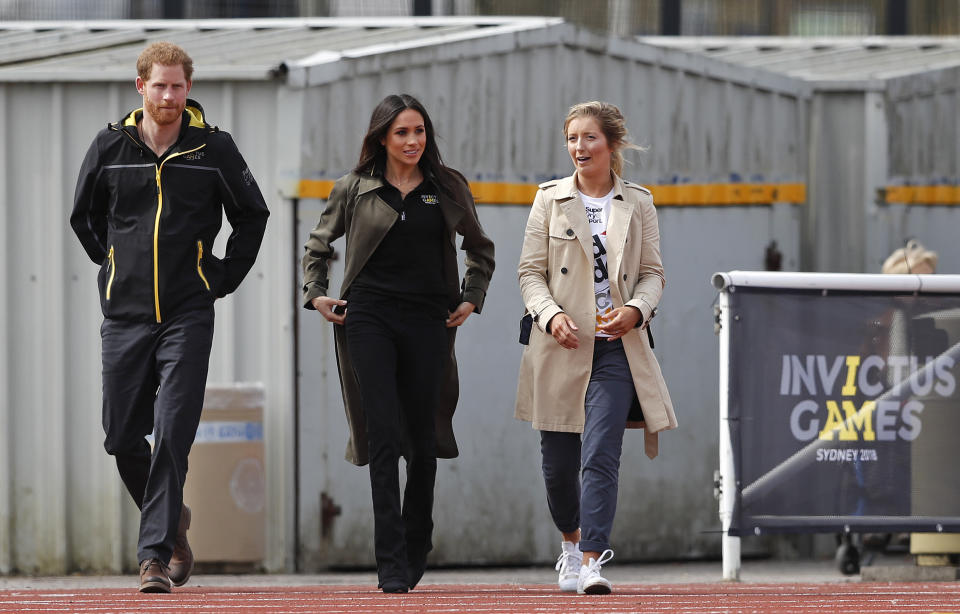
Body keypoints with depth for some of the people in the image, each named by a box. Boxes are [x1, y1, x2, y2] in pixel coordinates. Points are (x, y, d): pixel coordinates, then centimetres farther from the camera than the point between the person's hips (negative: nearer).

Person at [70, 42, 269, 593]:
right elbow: (84, 216, 20)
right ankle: (173, 521, 30)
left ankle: (155, 554, -15)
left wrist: (224, 278, 9)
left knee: (173, 434, -14)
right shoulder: (110, 146, 4)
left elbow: (252, 215, 14)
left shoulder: (214, 148, 0)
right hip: (125, 314, 3)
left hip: (188, 314, -3)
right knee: (123, 438, 5)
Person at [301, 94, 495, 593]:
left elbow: (480, 248, 22)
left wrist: (471, 298, 12)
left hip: (428, 323, 2)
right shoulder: (355, 190, 5)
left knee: (422, 440, 4)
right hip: (370, 317, -2)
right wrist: (316, 294, 6)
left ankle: (415, 556, 20)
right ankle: (391, 566, -16)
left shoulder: (447, 188, 8)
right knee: (384, 437, -12)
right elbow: (317, 246, 19)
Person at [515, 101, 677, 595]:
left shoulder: (638, 204, 8)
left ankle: (591, 563, -17)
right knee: (558, 462, 7)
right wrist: (551, 315, -14)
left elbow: (653, 273, 9)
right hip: (560, 348, 1)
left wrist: (636, 309, -12)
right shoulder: (550, 199, 6)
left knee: (600, 456, -14)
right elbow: (530, 272, 4)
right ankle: (571, 540, 35)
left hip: (616, 348, -1)